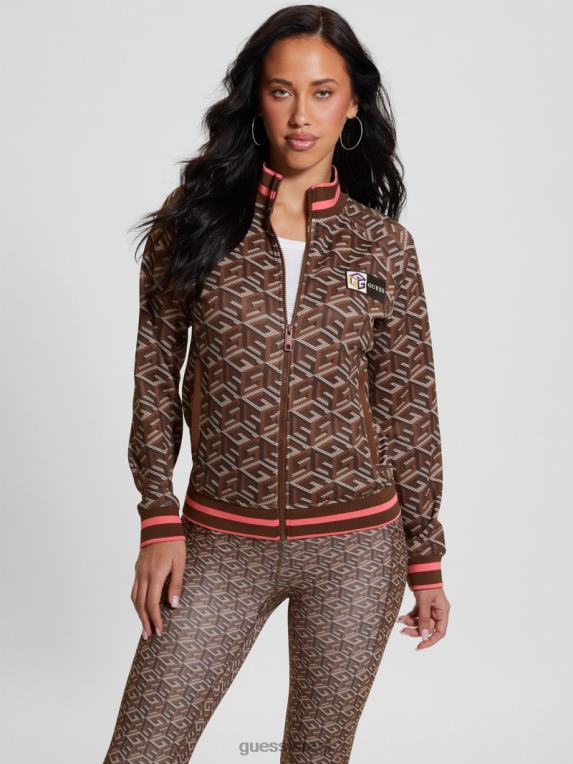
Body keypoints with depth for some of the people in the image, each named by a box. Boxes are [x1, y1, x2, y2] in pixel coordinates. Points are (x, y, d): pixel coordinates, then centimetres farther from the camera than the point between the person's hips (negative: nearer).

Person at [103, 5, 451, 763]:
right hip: (221, 541, 0)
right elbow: (156, 372, 2)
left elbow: (408, 407, 4)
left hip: (357, 546, 1)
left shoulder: (384, 244, 0)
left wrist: (427, 558, 6)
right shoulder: (194, 217, -2)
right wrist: (160, 518, -4)